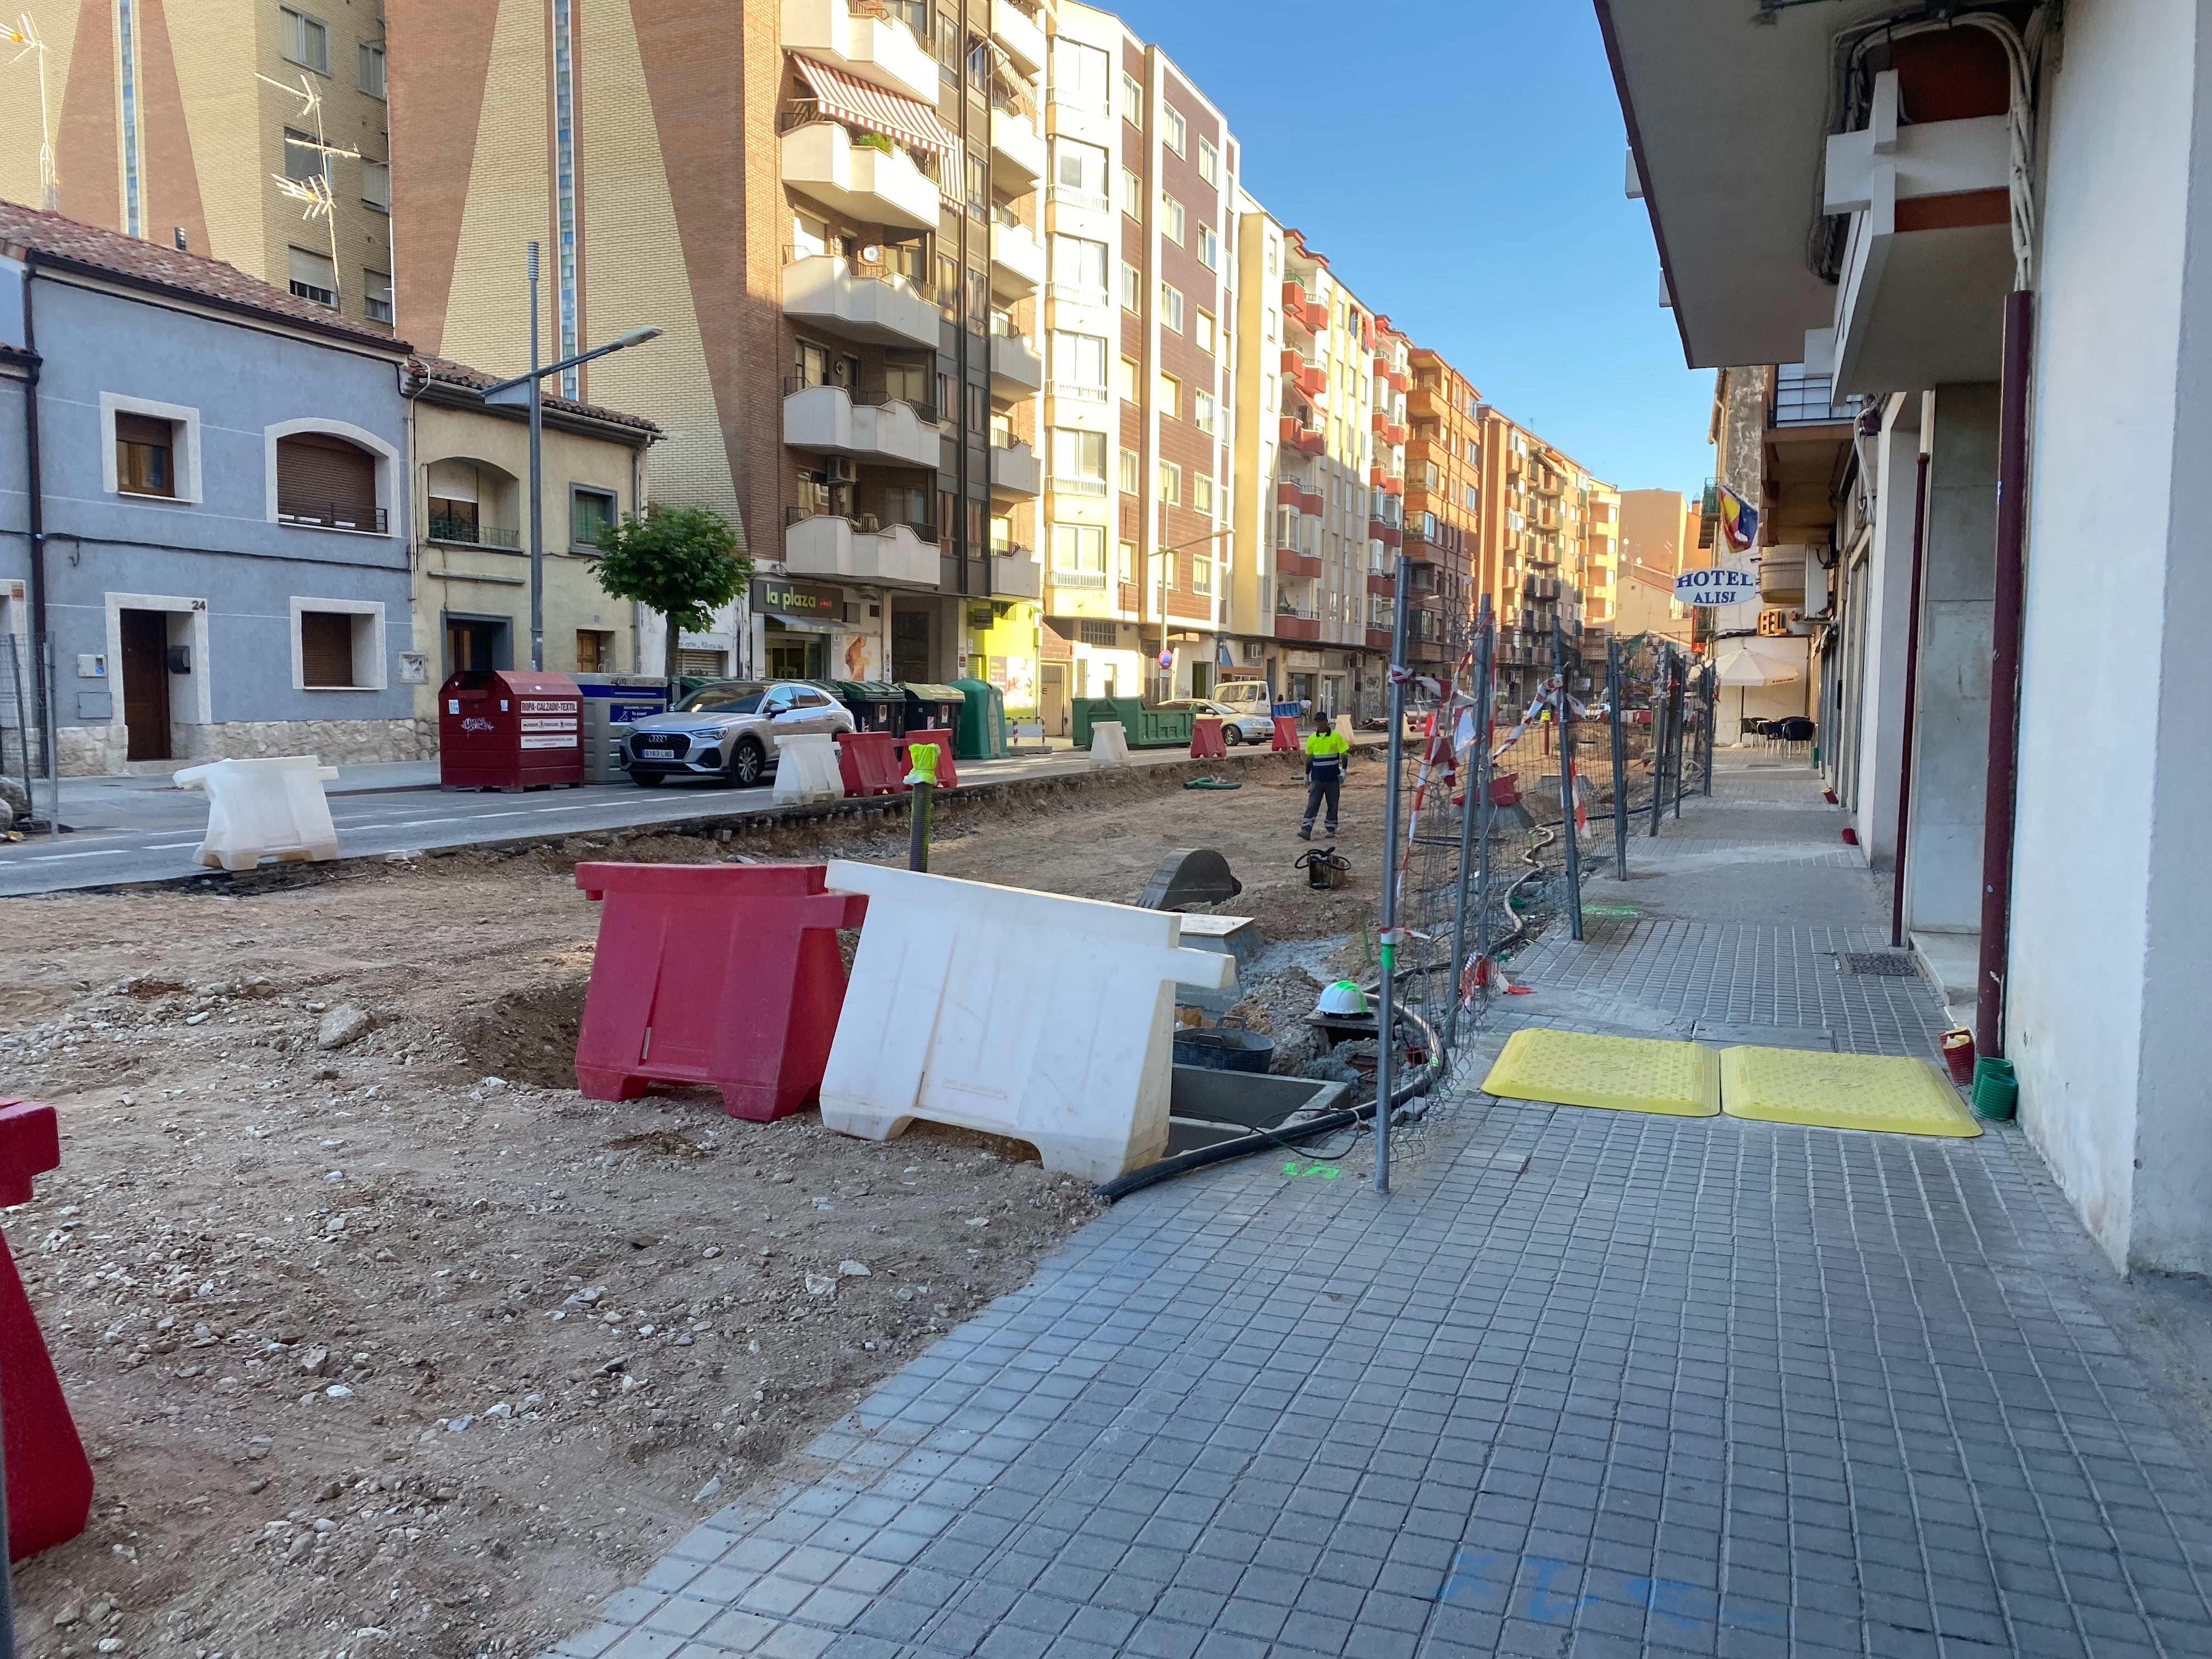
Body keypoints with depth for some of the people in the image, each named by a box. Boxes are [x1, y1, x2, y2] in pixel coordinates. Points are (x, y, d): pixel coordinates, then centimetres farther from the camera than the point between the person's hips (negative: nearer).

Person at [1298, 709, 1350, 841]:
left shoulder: (1336, 737, -4)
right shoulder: (1312, 738, 5)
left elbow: (1344, 754, -1)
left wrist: (1343, 771, -10)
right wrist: (1307, 775, 14)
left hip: (1333, 778, -2)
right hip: (1317, 778, 2)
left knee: (1333, 804, 7)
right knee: (1312, 804, -6)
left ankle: (1331, 828, 19)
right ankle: (1306, 830, -12)